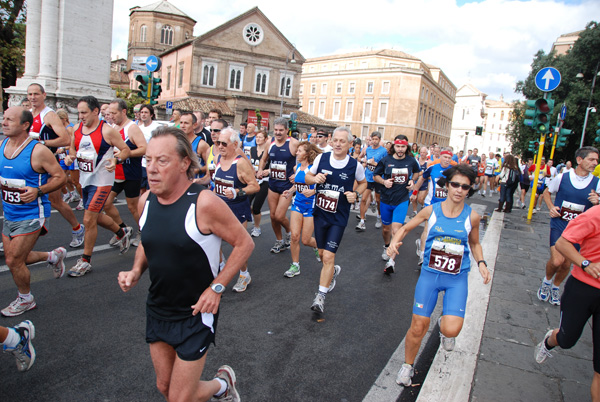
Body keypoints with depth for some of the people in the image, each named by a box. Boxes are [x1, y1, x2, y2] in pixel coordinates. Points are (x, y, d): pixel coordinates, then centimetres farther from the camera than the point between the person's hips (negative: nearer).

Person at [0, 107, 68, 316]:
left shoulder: (38, 151, -17)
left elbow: (60, 177, -13)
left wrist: (38, 191, -26)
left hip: (31, 214, -7)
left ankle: (25, 299, 24)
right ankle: (54, 256, 39)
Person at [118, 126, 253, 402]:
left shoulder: (205, 203, -24)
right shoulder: (145, 201, -4)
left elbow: (244, 243, -16)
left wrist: (216, 287, -20)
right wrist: (136, 271, -5)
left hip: (196, 313, -6)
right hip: (157, 309, 7)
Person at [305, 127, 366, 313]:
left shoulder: (356, 165, -9)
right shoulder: (321, 158, -6)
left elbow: (363, 183, 11)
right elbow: (307, 177, 7)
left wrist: (356, 194, -9)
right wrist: (314, 178, -16)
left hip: (339, 217, -3)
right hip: (320, 213, 3)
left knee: (328, 257, -9)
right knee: (322, 253, 16)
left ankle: (321, 295, 5)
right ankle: (334, 271, 50)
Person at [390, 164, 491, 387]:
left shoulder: (472, 216, -4)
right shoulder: (431, 210, -6)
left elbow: (474, 244, 14)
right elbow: (405, 228, 6)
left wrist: (481, 263, -3)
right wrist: (394, 242, -13)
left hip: (457, 279, 0)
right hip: (430, 274, 0)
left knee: (451, 330, -16)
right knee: (418, 327, 2)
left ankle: (444, 324, 24)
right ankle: (408, 365, 29)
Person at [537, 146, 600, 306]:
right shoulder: (562, 177, -5)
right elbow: (547, 192, 13)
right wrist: (551, 207, -4)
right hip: (559, 225, -2)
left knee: (566, 264, 10)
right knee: (556, 260, -17)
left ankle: (555, 287, 36)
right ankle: (547, 281, 14)